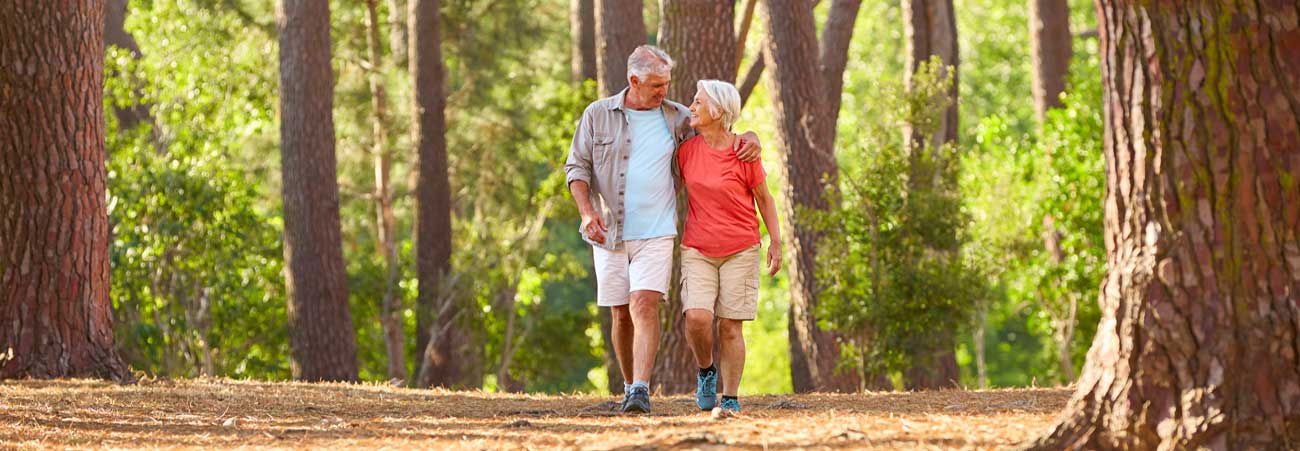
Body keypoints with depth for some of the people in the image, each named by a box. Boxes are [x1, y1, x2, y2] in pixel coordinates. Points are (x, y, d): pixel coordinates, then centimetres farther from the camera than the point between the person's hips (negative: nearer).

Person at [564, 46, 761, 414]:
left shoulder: (677, 118, 5)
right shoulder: (597, 115, 3)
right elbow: (577, 167, 4)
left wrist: (750, 138, -5)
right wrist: (587, 212, -11)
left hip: (655, 232, -1)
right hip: (609, 231, 1)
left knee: (644, 305, -18)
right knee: (621, 314, 7)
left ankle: (641, 391, -24)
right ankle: (629, 386, 24)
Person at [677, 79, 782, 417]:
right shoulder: (687, 150, 0)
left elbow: (764, 197, 0)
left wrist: (776, 242, -3)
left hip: (740, 250, -2)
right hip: (697, 250, 2)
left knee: (730, 326, -3)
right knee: (697, 318, -16)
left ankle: (731, 400, 6)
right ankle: (706, 371, 12)